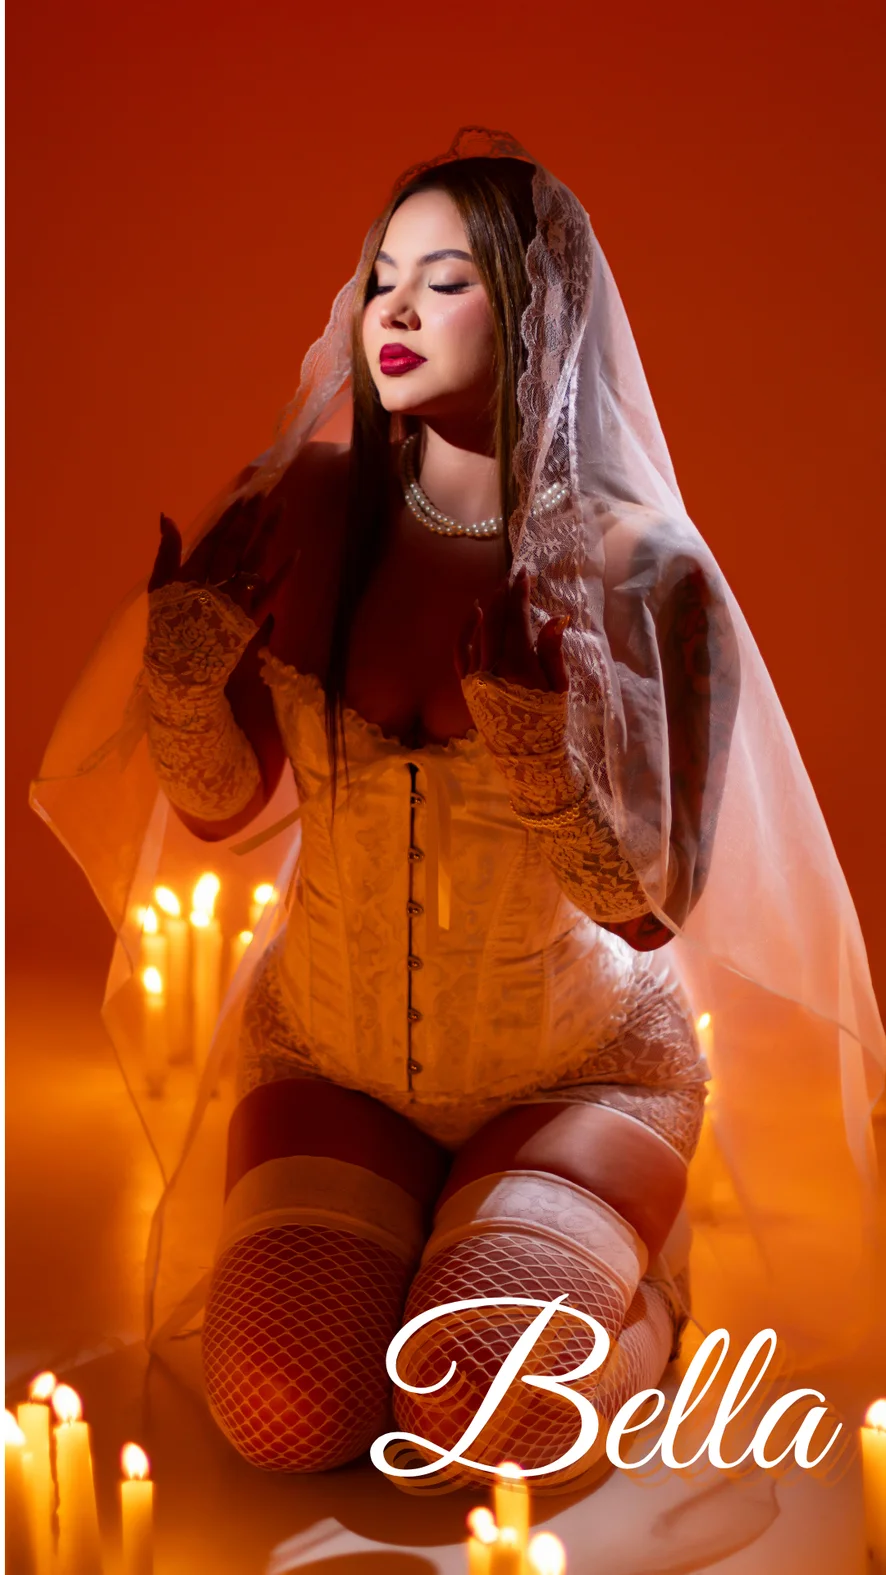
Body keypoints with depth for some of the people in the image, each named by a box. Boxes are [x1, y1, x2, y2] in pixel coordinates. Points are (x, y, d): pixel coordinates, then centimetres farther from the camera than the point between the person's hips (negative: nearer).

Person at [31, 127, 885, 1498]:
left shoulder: (642, 571, -16)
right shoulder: (312, 514, -6)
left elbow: (652, 906, -17)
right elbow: (224, 804, -1)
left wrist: (538, 728, -33)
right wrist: (184, 636, -19)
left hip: (575, 1070, -2)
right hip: (328, 1053, 3)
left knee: (476, 1414, -22)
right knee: (284, 1404, -17)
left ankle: (633, 1267, 11)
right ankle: (377, 1231, 16)